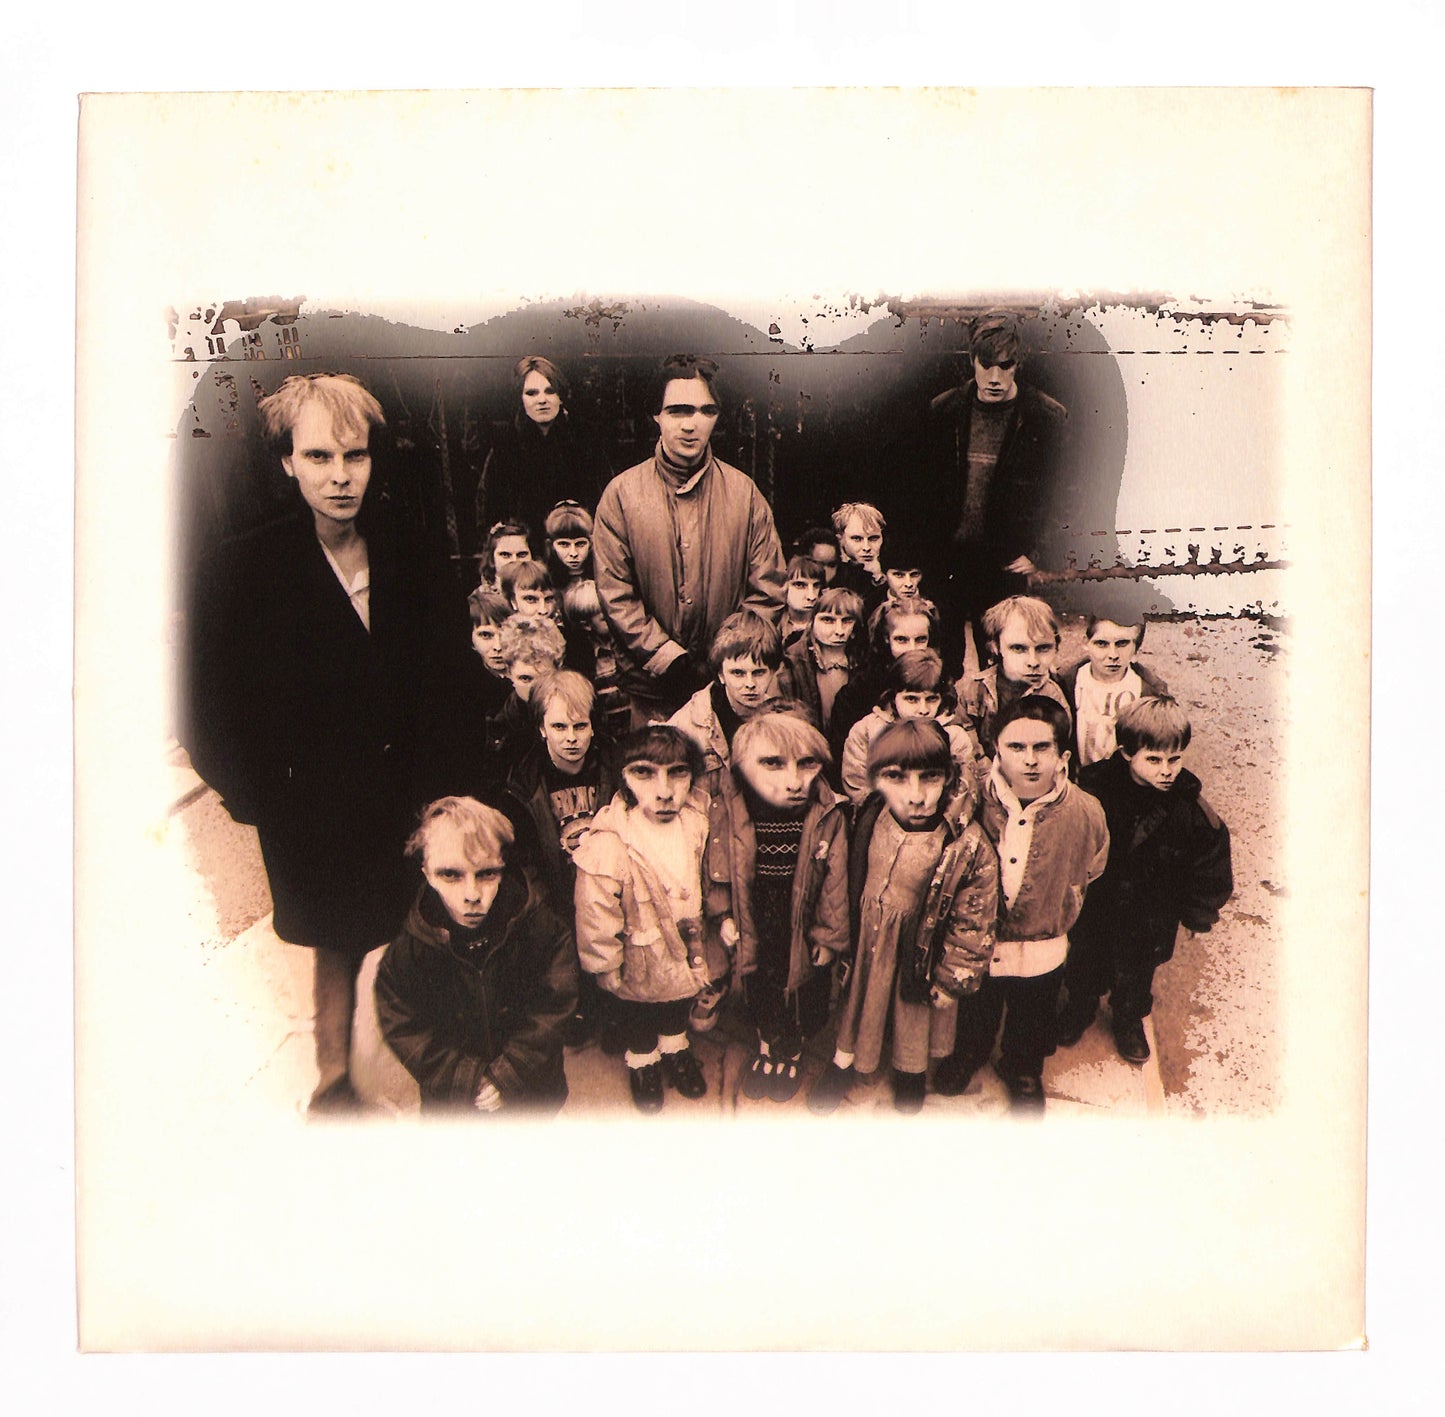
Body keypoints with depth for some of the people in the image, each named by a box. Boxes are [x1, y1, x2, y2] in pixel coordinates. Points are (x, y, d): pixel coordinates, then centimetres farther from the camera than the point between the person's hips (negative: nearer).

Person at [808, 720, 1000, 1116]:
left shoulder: (969, 848, -30)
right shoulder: (869, 820, -20)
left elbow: (975, 921, -17)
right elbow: (848, 882, -1)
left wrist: (951, 980, -9)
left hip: (921, 956, -2)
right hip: (866, 946, 2)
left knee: (915, 1015, 26)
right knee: (859, 999, 27)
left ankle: (912, 1070, 58)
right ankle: (845, 1059, 57)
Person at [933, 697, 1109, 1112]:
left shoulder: (1085, 813, -19)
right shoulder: (973, 802, -19)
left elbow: (1087, 878, 1)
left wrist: (1057, 920, 2)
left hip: (1041, 952, 0)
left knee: (1031, 1026, 26)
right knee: (972, 1015, 27)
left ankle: (1023, 1071, 56)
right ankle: (967, 1055, 58)